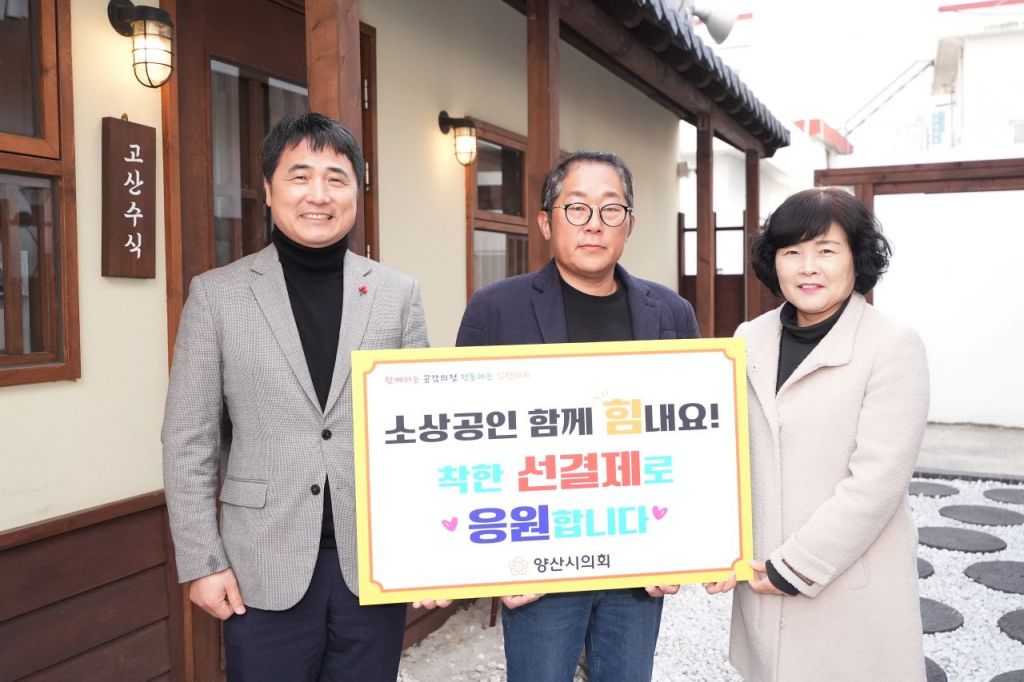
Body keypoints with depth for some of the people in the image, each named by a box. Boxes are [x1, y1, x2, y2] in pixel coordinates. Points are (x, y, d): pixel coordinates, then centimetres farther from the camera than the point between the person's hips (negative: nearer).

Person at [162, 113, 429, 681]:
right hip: (264, 570, -1)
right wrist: (201, 560, -3)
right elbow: (187, 442, 0)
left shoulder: (397, 294, 3)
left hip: (375, 564, 2)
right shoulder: (216, 294, -1)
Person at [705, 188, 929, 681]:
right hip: (761, 580, 4)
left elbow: (876, 480, -15)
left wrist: (796, 568, -14)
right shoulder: (750, 340, 3)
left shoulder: (893, 347, -11)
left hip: (852, 588, -4)